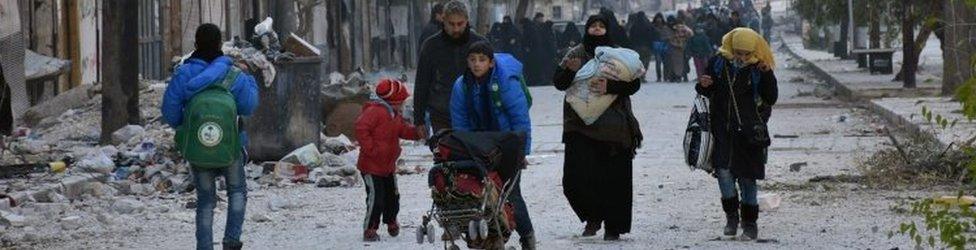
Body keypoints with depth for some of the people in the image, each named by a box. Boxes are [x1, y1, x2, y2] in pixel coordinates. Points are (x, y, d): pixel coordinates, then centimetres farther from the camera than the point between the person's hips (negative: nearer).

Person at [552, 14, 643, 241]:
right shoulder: (576, 54, 9)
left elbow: (633, 84, -2)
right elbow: (559, 83, 4)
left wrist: (609, 87, -18)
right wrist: (569, 71, -17)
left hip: (613, 127, -1)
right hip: (581, 126, 1)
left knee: (614, 179, -2)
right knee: (576, 176, -9)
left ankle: (613, 227, 8)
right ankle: (593, 218, 12)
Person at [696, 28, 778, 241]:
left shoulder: (758, 68, -4)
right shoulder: (718, 63, 0)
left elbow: (771, 99, -7)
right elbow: (706, 93, 13)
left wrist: (767, 75, -20)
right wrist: (704, 86, -10)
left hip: (749, 132, -1)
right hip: (723, 130, 1)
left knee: (747, 177, 5)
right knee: (724, 172, -13)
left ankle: (749, 222, 18)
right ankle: (731, 214, 9)